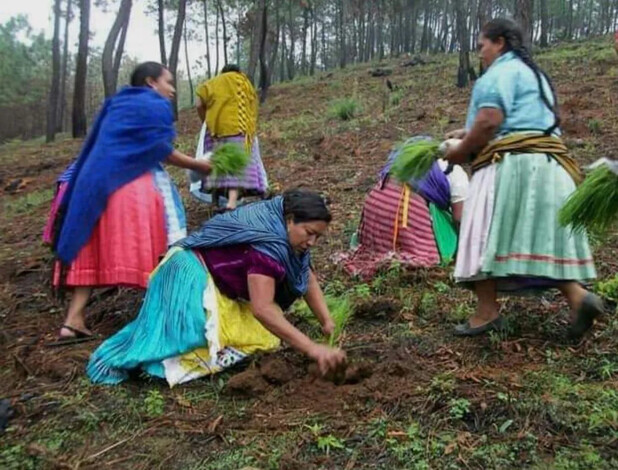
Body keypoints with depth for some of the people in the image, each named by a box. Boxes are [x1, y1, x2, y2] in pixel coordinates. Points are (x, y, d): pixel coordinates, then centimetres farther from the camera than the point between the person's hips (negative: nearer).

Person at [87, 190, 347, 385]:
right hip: (192, 275, -9)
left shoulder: (286, 232, -1)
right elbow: (262, 309, -37)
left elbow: (307, 278, 6)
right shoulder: (267, 242, -29)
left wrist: (328, 323, -5)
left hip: (219, 286, 9)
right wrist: (313, 349, -37)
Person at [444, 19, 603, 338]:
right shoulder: (533, 73, 29)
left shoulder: (500, 72, -3)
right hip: (546, 165, 10)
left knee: (487, 234, -5)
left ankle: (487, 311, -6)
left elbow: (489, 121, -17)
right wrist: (470, 136, 26)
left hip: (510, 164, -9)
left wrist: (461, 151, -3)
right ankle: (577, 296, -3)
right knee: (542, 236, 9)